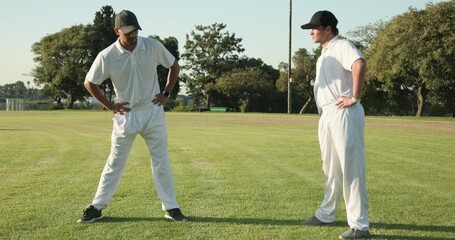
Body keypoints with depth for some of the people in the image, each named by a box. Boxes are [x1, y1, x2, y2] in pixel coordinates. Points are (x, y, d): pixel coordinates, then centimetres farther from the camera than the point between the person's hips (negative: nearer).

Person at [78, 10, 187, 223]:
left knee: (161, 161, 5)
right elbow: (89, 83, 1)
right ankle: (97, 207, 15)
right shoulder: (107, 56, -12)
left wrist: (166, 93, 2)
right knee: (115, 163, 5)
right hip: (125, 114, -1)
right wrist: (109, 106, -2)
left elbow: (174, 66, 8)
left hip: (153, 111, 1)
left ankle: (171, 208, 14)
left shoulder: (153, 46, -9)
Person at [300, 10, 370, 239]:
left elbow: (360, 64, -30)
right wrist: (324, 115, 16)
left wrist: (355, 97, -25)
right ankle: (326, 214, 30)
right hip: (326, 116, 10)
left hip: (343, 115, -10)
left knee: (351, 169, -9)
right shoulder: (325, 53, 20)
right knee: (330, 169, 18)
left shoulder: (342, 46, -10)